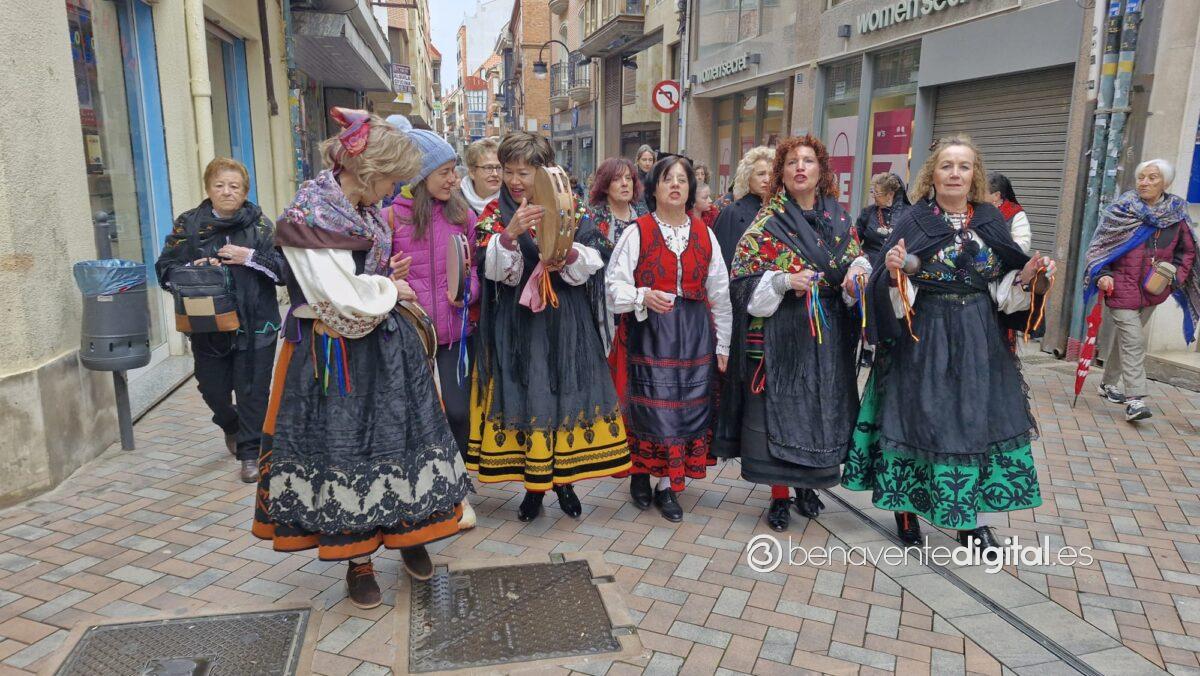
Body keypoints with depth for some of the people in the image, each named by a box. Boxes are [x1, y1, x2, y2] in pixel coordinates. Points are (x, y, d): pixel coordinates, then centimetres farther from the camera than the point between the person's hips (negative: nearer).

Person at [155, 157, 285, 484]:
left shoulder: (260, 224, -1)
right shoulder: (189, 224, 3)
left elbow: (285, 269, -7)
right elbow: (165, 270, 4)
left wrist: (250, 258, -18)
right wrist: (194, 268, -14)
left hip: (255, 325, -2)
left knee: (253, 391, 0)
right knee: (213, 389, 13)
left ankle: (251, 452, 18)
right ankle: (231, 427, 46)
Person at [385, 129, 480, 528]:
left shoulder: (462, 215, 4)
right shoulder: (391, 217, -4)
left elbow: (475, 268, 11)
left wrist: (467, 290, -9)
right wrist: (390, 280, -19)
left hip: (454, 331, 2)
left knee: (457, 412, 2)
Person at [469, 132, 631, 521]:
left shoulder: (572, 210, 2)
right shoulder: (494, 215, 2)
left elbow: (589, 266, -5)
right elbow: (495, 270, -12)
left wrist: (568, 249, -24)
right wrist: (510, 234, -28)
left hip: (566, 322, 1)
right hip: (518, 323, 0)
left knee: (567, 393, 5)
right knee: (524, 397, 2)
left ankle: (562, 478, 23)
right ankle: (533, 485, 18)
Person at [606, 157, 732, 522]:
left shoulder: (705, 234, 7)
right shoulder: (637, 232, -3)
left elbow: (719, 293, 10)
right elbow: (615, 285, -5)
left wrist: (722, 345, 9)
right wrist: (643, 297, -26)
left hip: (693, 334, 3)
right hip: (648, 331, -3)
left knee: (686, 405, 4)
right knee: (648, 404, -1)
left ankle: (667, 485, 17)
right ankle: (640, 473, 22)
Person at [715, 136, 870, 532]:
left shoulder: (840, 219, 9)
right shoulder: (767, 221, -3)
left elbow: (858, 261, 16)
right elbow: (744, 280, -6)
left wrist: (857, 276, -7)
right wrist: (782, 281, -22)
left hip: (829, 332, 4)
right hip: (781, 332, -4)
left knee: (821, 405, 10)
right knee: (779, 405, 0)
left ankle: (807, 485, 30)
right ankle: (780, 495, 15)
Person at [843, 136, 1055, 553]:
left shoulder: (991, 221, 7)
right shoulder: (912, 222, -4)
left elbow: (1004, 289, 10)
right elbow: (895, 293, -7)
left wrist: (1028, 274, -8)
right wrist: (894, 272, -27)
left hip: (979, 340, 4)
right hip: (924, 338, -3)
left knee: (980, 421, 6)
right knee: (919, 418, 2)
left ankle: (970, 520, 21)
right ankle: (905, 508, 20)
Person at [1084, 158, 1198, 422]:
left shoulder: (1177, 214, 3)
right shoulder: (1122, 209, -6)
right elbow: (1100, 245, -3)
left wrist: (1176, 278, -1)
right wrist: (1102, 275, -16)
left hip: (1152, 290, 4)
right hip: (1122, 286, -4)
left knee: (1127, 337, 16)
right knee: (1133, 341, -11)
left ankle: (1110, 384, 33)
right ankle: (1135, 400, -11)